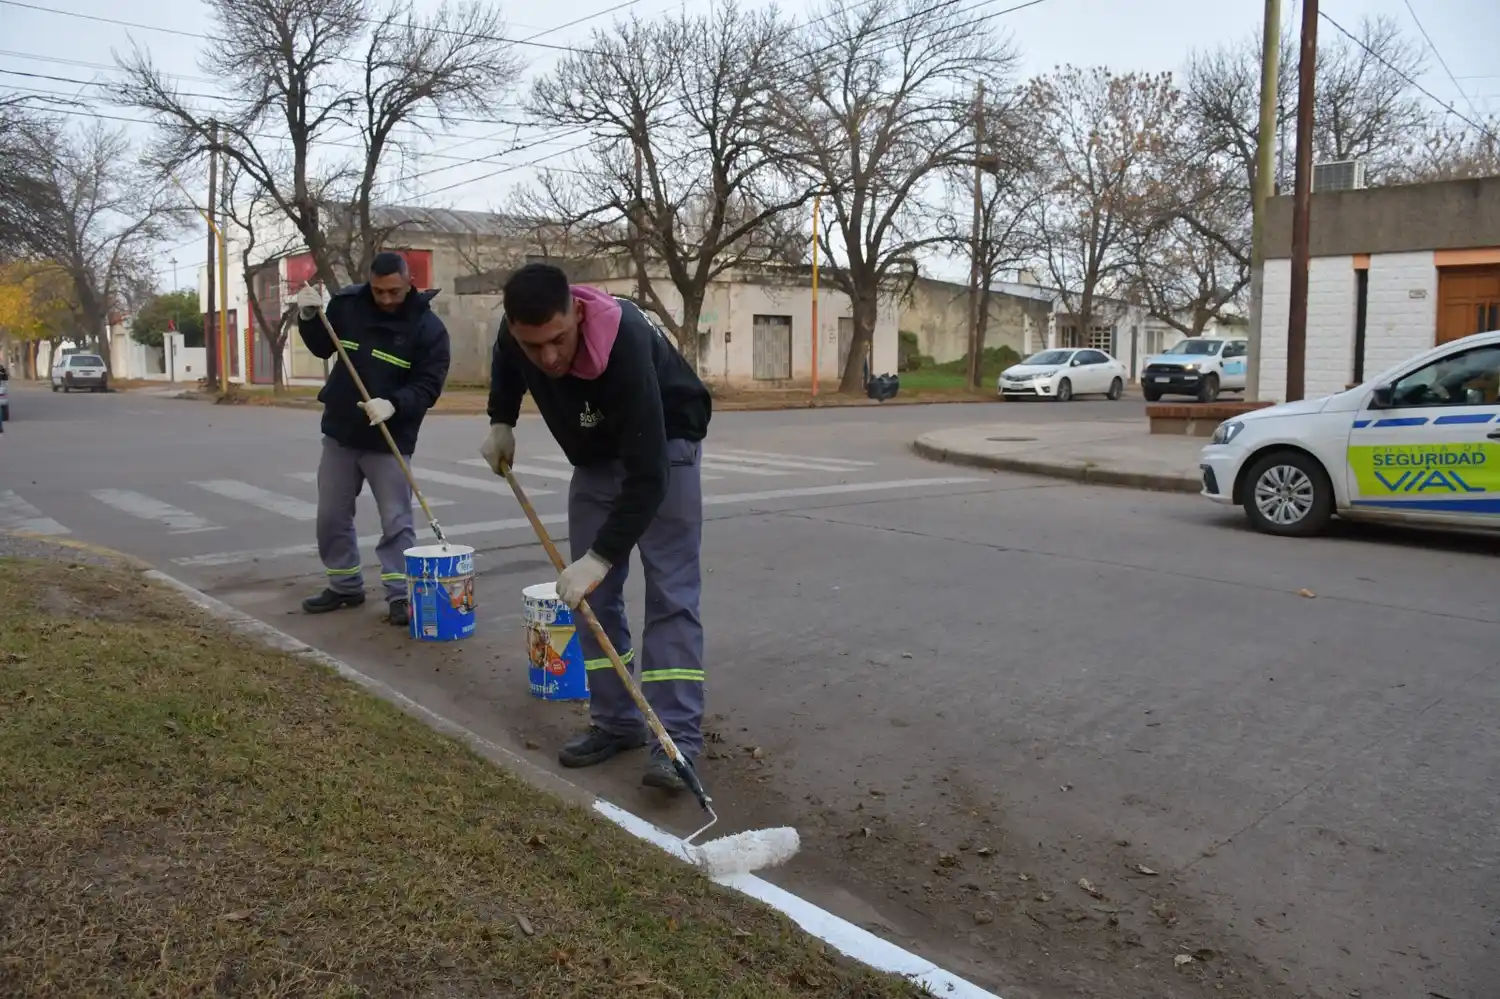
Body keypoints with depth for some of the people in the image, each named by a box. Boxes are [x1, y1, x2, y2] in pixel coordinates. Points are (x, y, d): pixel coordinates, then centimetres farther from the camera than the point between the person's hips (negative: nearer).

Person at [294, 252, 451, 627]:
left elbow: (428, 386, -16)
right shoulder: (347, 303, -2)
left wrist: (393, 404, -33)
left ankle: (400, 595, 5)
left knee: (396, 522, -3)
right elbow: (323, 347, 12)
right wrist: (309, 317, -7)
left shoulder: (428, 327, -13)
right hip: (339, 433, 5)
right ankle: (345, 585, 28)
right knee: (332, 516, 13)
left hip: (390, 440, -4)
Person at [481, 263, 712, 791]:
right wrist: (501, 421, -2)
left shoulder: (625, 345, -40)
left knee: (670, 591, -13)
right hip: (595, 454, 6)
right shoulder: (518, 333, -21)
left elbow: (648, 473, -40)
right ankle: (615, 723, 12)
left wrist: (601, 554, -42)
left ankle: (678, 737, -12)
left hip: (664, 446, -6)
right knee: (594, 594, 3)